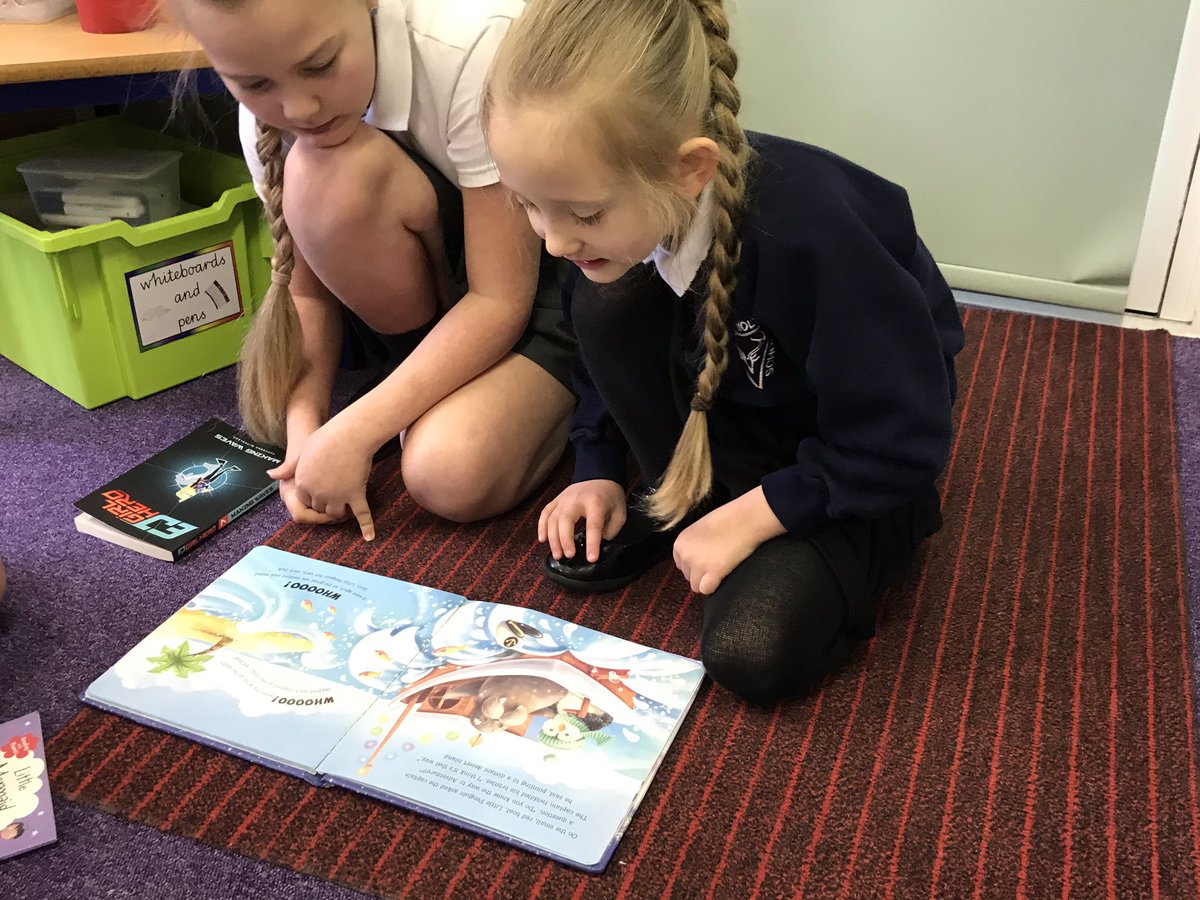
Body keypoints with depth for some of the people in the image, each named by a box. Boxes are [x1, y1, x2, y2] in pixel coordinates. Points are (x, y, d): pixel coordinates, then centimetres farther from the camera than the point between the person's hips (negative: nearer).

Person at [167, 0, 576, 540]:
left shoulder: (474, 45, -30)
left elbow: (502, 298, -28)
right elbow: (310, 286, -4)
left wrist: (352, 433, -29)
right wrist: (304, 424, -19)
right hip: (434, 282, 5)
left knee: (452, 478, -31)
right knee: (327, 179, -29)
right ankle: (437, 381, -4)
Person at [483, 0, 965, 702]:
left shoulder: (814, 231, -37)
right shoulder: (624, 211, -18)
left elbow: (903, 442, -26)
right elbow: (605, 351, 5)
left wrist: (747, 519, -22)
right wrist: (599, 471, -3)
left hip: (863, 467, -5)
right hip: (739, 413, 5)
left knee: (752, 653, -23)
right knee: (605, 307, -21)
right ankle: (687, 501, -1)